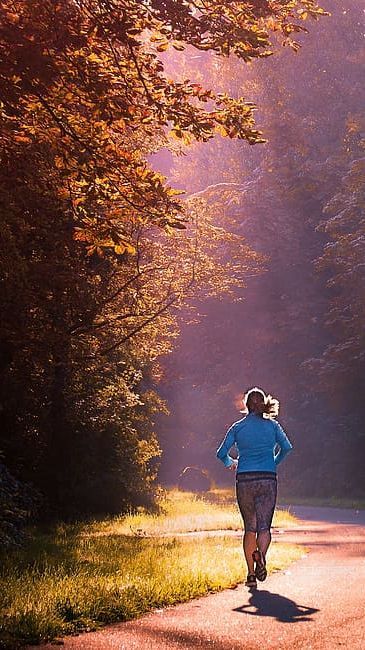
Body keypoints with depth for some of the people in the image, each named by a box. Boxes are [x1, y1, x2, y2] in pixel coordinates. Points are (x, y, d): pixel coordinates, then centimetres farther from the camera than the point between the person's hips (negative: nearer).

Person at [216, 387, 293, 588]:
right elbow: (286, 447, 0)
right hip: (267, 480, -1)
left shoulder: (237, 427, 6)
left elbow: (221, 453, 4)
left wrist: (231, 463, 25)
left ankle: (251, 574, 5)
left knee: (250, 527, 10)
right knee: (264, 526, 0)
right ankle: (260, 554, -32)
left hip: (244, 480, 1)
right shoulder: (272, 425, 6)